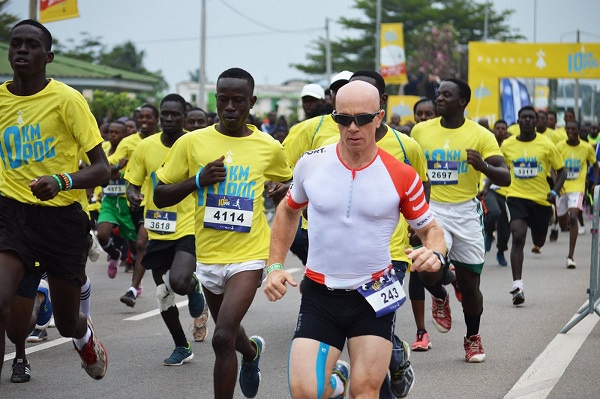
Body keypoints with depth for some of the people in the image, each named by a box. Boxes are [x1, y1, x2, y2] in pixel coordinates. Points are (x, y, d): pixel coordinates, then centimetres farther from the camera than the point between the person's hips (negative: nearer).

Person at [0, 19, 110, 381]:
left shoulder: (67, 99, -11)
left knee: (67, 323, 12)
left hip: (63, 216, -2)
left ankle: (85, 335, 51)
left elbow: (102, 169, -12)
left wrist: (62, 181, -29)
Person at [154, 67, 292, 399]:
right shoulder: (191, 142, -3)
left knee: (223, 337, -18)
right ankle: (252, 351, 58)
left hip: (249, 256, -3)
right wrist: (198, 179, -15)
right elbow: (160, 197, -1)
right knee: (227, 331, 24)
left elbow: (287, 182, 19)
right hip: (208, 255, 3)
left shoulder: (270, 148, -2)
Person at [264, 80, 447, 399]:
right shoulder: (310, 164, -4)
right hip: (319, 295, 1)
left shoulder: (402, 177, -9)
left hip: (374, 296, -1)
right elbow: (288, 211, 15)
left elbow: (430, 228, 4)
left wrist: (434, 254, -19)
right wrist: (275, 266, 6)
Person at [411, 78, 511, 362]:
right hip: (431, 210, 0)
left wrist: (483, 167, -29)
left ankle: (473, 339, 29)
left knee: (469, 282, 7)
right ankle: (440, 297, 9)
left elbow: (505, 178, -10)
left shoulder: (481, 135, -5)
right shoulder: (420, 131, 2)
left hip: (465, 211, 0)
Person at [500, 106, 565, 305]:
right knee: (518, 237, -19)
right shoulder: (507, 145, 0)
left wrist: (555, 191, -12)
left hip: (541, 198, 1)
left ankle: (537, 243, 57)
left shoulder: (546, 145, -4)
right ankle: (517, 285, -22)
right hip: (517, 197, -1)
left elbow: (560, 170, 3)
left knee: (539, 240, 15)